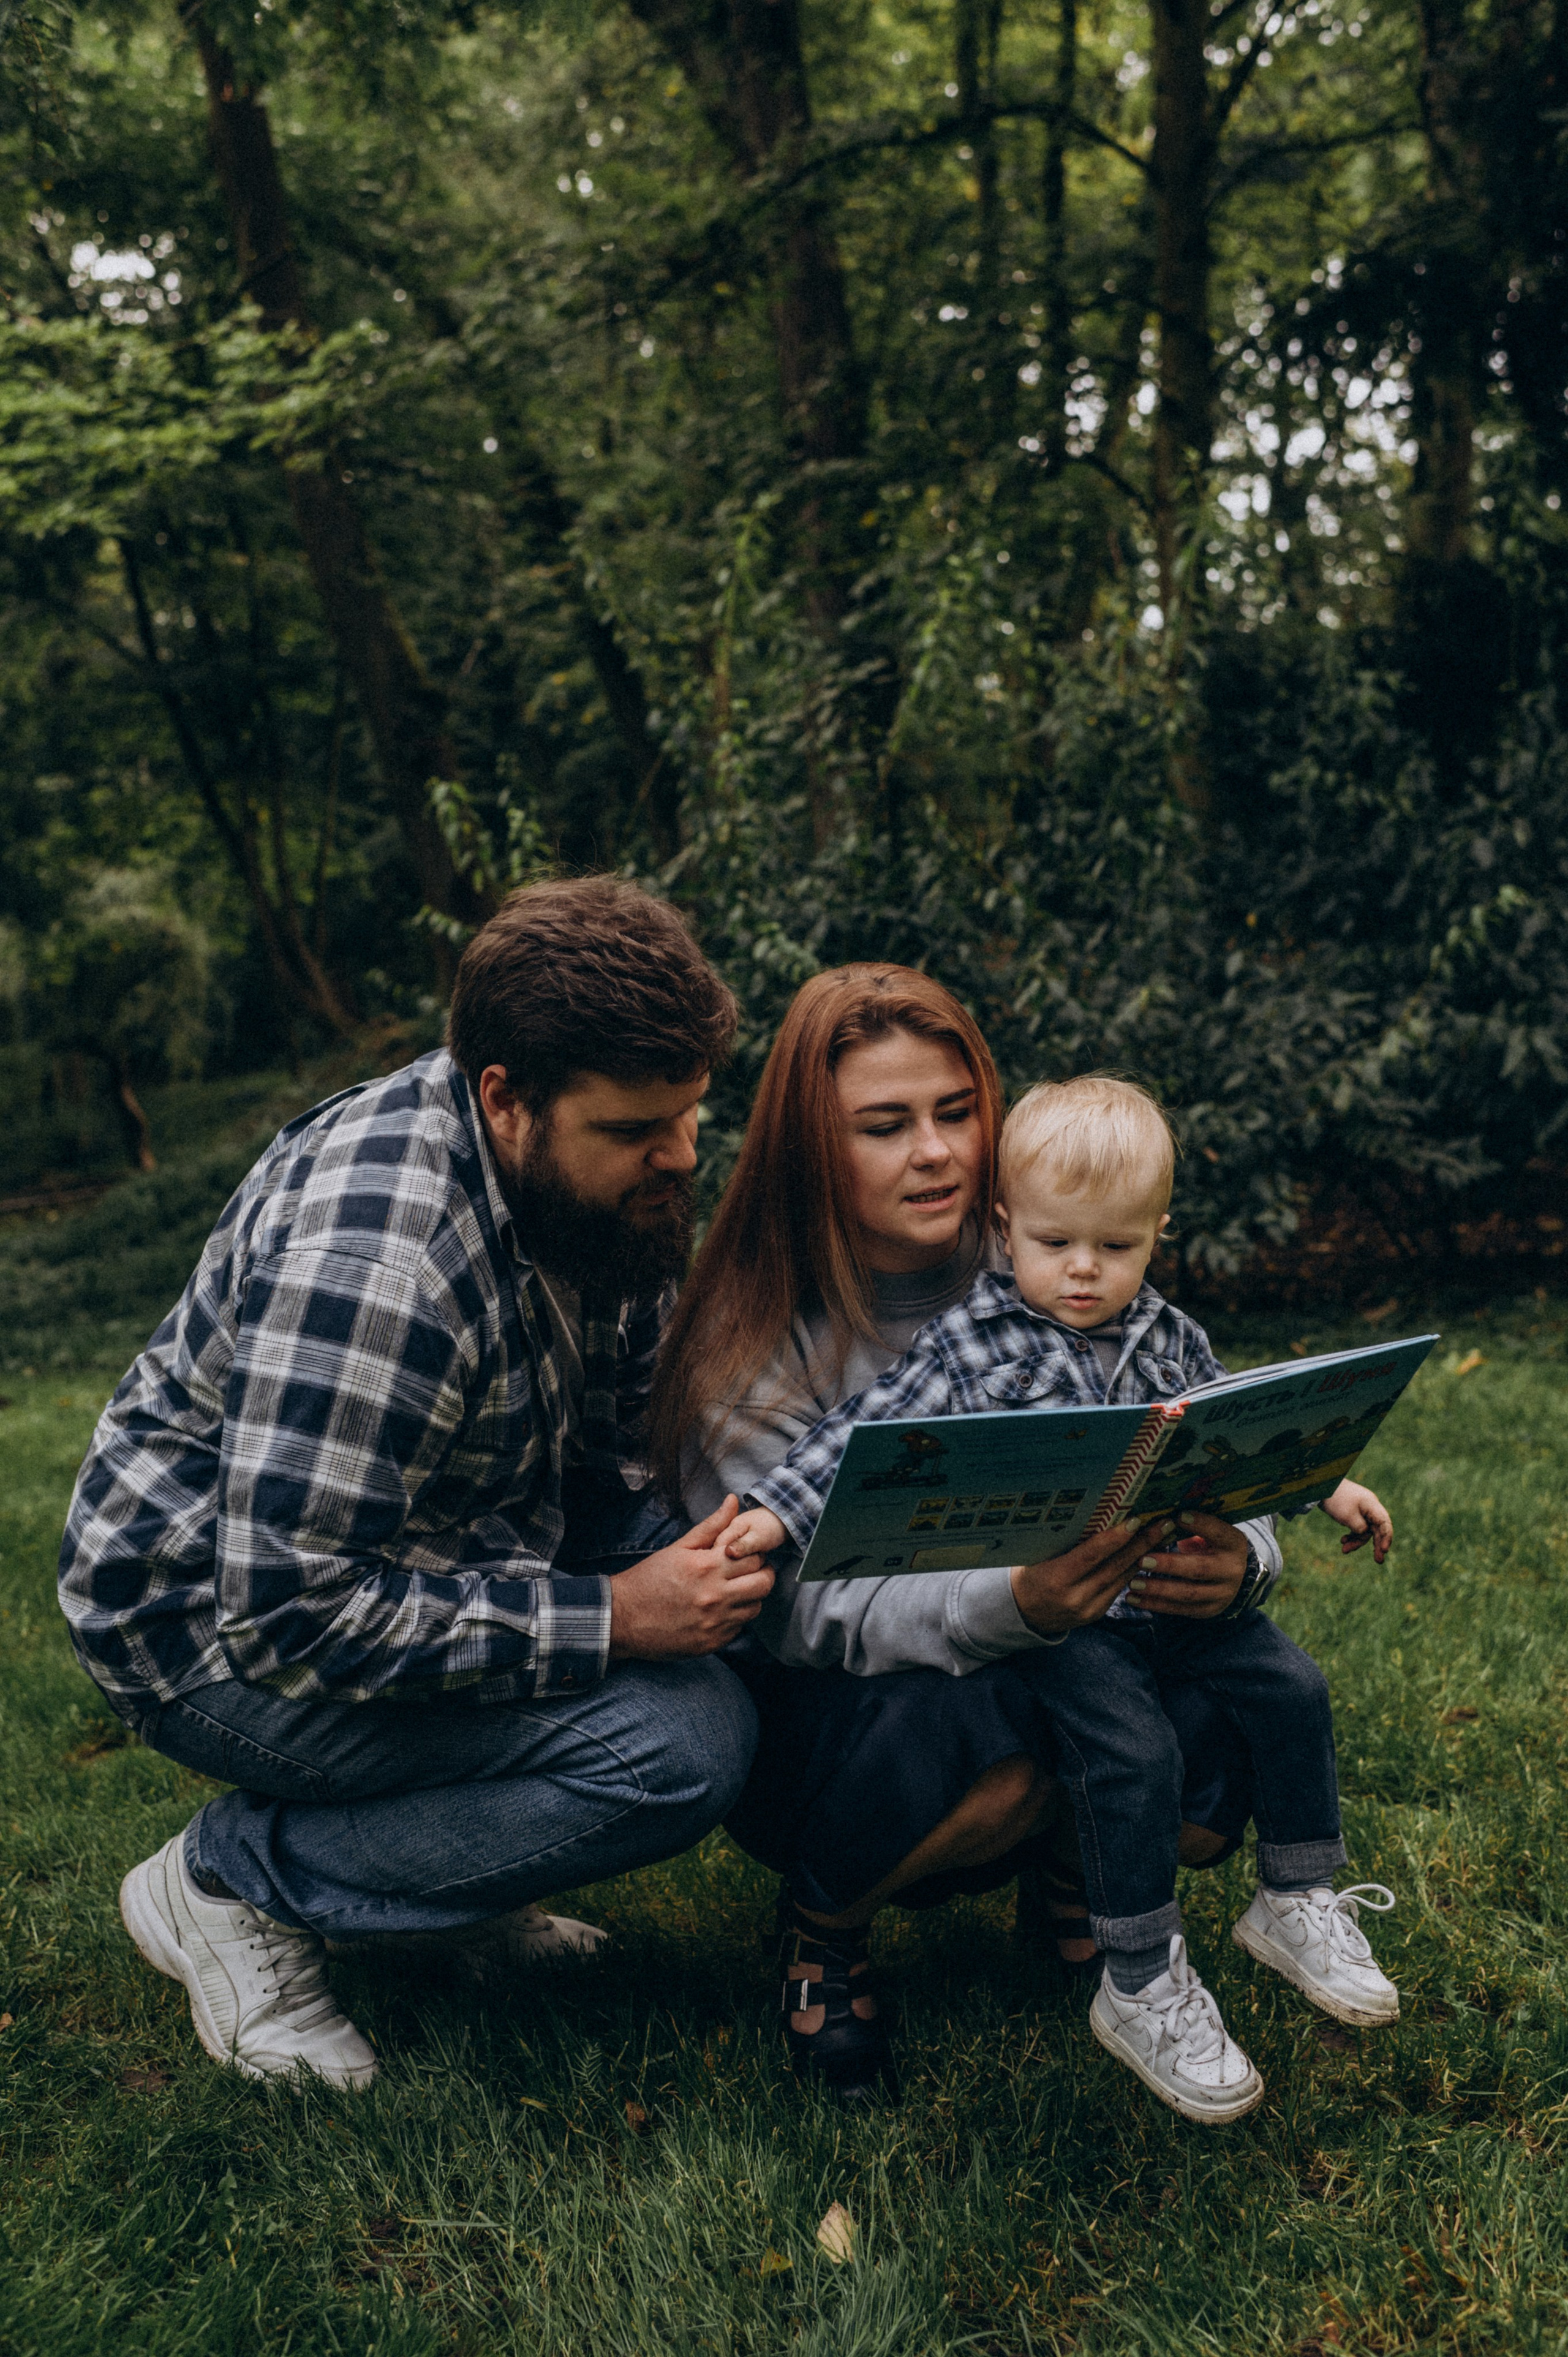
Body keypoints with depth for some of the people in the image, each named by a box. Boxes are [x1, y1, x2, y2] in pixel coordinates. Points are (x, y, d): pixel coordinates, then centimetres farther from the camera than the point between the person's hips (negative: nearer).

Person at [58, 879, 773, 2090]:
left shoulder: (597, 1171, -5)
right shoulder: (376, 1260, -32)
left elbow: (606, 1446, 6)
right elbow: (292, 1614, -31)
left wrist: (678, 1558, -15)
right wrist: (610, 1619, -29)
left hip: (435, 1558, 9)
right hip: (227, 1624, -8)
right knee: (685, 1743, -24)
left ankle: (450, 1881, 7)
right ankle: (236, 1877, -6)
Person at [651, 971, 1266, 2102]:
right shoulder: (757, 1342, -17)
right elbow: (815, 1609, -25)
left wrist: (1231, 1556, -33)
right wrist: (1012, 1604, -45)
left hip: (1037, 1670, 3)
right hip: (812, 1719, -3)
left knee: (1208, 1769, -25)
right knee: (959, 1727, -35)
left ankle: (1067, 1865, 13)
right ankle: (822, 1924, 0)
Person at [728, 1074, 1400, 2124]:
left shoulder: (1171, 1339, 9)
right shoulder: (972, 1345, -6)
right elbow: (869, 1433, -11)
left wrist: (1330, 1485, 16)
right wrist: (781, 1507, -22)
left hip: (1181, 1594, 6)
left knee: (1292, 1688, -2)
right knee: (1134, 1753, -22)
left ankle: (1299, 1901, 20)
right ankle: (1141, 1988, -2)